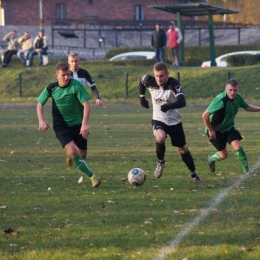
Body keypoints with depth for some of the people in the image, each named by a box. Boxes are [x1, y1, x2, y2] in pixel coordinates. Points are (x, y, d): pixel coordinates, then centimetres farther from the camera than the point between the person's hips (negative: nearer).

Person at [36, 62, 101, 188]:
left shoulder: (76, 85, -17)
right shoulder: (51, 88, -8)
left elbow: (86, 104, -20)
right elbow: (40, 103, 8)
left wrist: (85, 124, -30)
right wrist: (41, 120, -7)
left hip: (77, 124, 0)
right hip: (61, 126, 0)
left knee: (82, 155, 10)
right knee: (73, 151, -24)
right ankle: (92, 177, -17)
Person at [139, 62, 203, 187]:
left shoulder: (174, 84, -24)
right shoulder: (150, 81, -15)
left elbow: (182, 102, -37)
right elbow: (141, 80, 11)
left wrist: (169, 106, -55)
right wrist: (142, 97, 17)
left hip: (174, 121, 0)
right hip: (158, 120, 0)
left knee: (183, 149, 10)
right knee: (160, 138, -33)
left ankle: (193, 174, 34)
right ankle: (161, 162, -4)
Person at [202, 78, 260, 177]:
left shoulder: (238, 97, -13)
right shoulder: (220, 100, -33)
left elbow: (247, 107, 9)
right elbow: (205, 115, -29)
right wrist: (210, 130, -21)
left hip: (229, 127, 5)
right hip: (216, 130, -5)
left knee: (238, 146, -15)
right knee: (223, 155, 4)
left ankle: (246, 170, -4)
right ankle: (211, 159, 38)